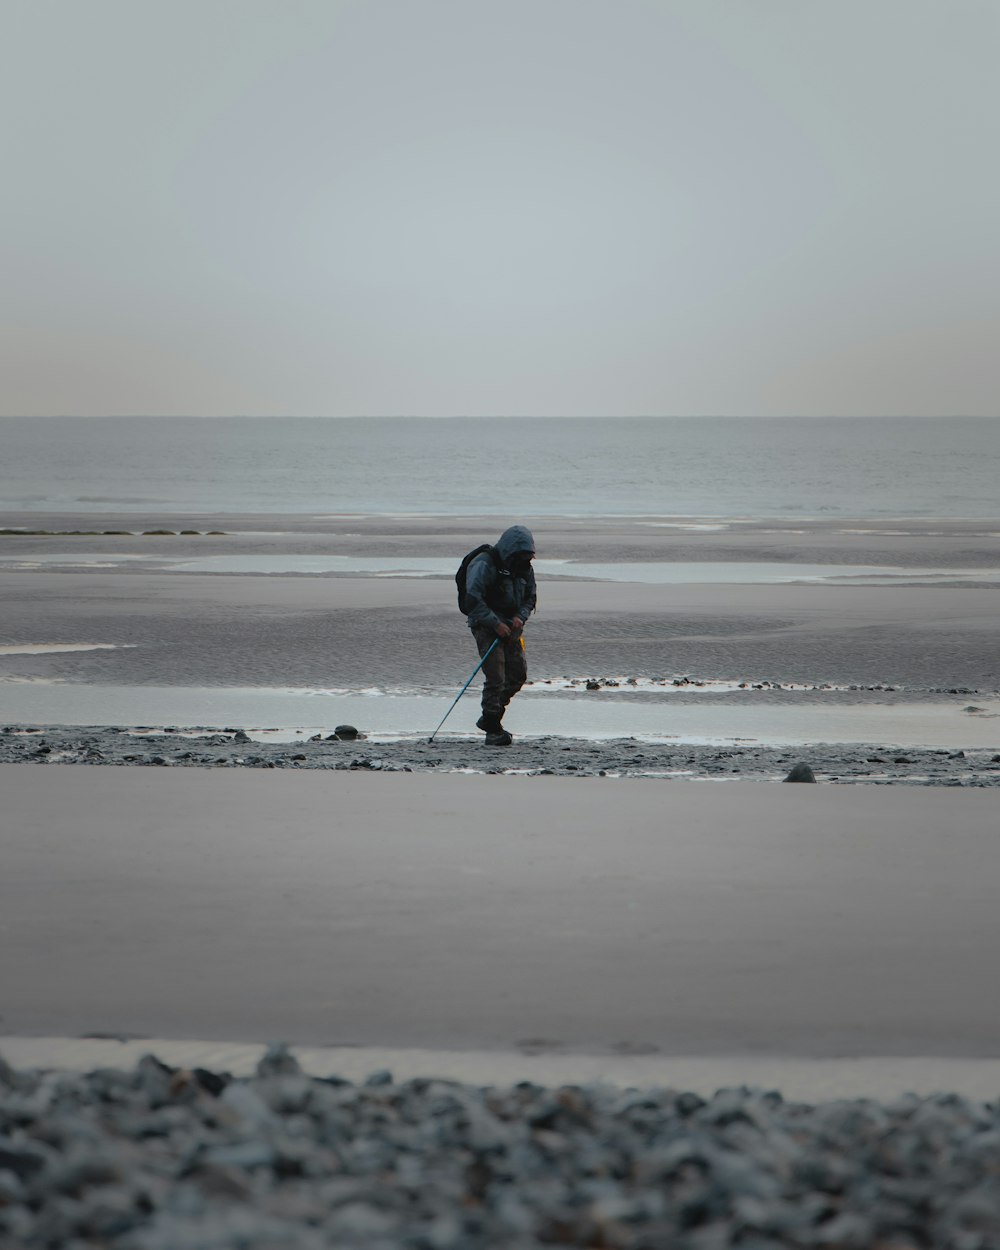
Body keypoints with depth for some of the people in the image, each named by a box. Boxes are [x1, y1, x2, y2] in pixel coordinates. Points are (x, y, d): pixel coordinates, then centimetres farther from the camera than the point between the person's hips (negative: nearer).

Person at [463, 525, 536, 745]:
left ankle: (489, 719, 24)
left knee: (518, 674, 9)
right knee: (495, 677, -13)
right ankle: (493, 731, -7)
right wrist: (496, 624, -23)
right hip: (486, 626, -8)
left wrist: (520, 617, -6)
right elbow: (473, 599, -21)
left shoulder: (524, 568, 7)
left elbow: (530, 598, 15)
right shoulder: (484, 565, -16)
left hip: (510, 627, 8)